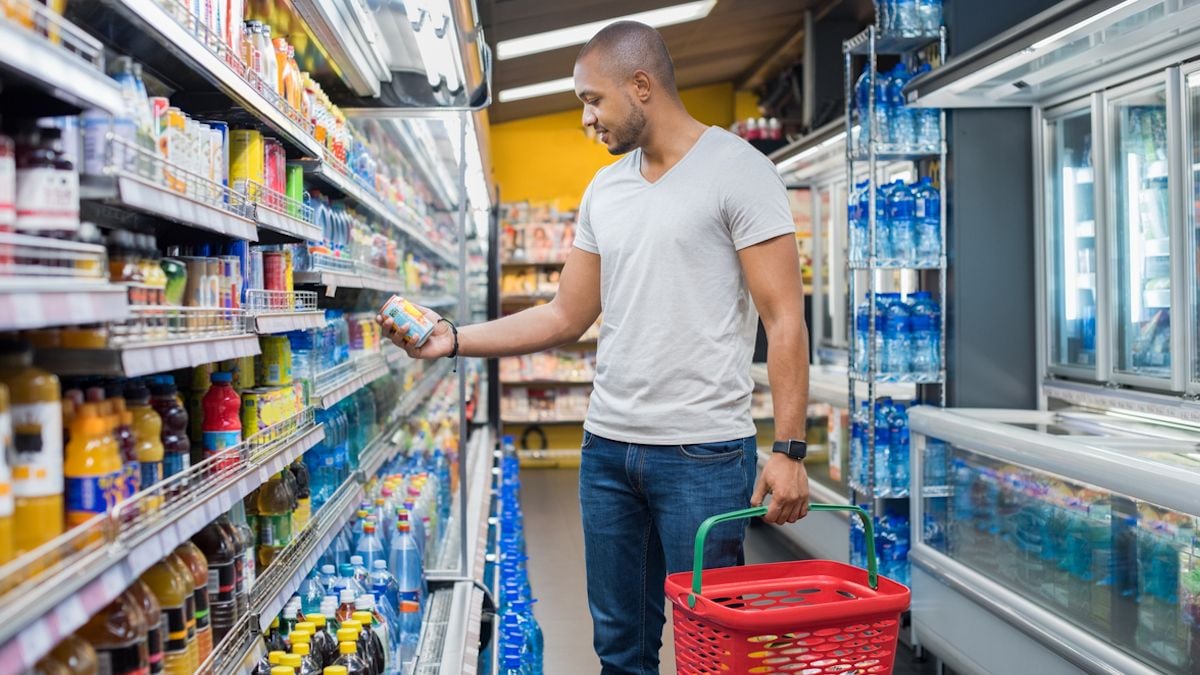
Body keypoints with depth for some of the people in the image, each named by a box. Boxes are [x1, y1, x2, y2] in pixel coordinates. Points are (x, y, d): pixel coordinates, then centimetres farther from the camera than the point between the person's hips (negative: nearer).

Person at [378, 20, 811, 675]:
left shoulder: (737, 170, -6)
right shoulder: (604, 190, 13)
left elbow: (785, 321, -10)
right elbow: (566, 316, 14)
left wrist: (788, 451, -16)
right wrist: (453, 339, 5)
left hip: (704, 454, -6)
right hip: (606, 447, 6)